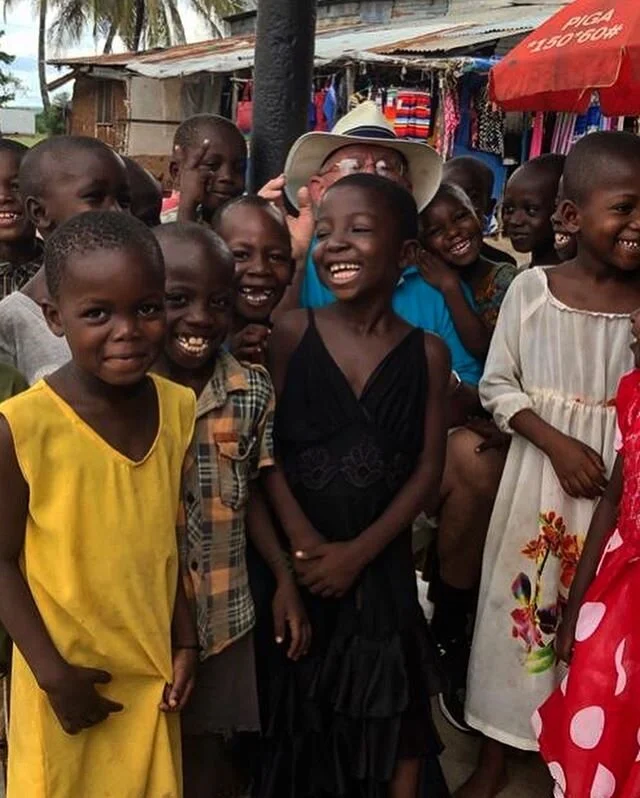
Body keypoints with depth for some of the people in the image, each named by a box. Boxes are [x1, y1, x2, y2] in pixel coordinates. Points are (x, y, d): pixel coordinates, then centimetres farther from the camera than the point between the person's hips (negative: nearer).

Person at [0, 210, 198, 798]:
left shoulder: (178, 409, -4)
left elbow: (168, 538, 5)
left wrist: (185, 639, 5)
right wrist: (53, 671, -13)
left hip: (152, 672, 4)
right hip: (67, 676, -4)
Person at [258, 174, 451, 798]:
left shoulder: (426, 353, -4)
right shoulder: (292, 334, -5)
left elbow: (427, 469, -5)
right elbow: (270, 451, -7)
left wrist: (358, 551, -12)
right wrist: (303, 542, -16)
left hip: (380, 560, 0)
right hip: (296, 556, 0)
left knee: (390, 701, 11)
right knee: (293, 700, 13)